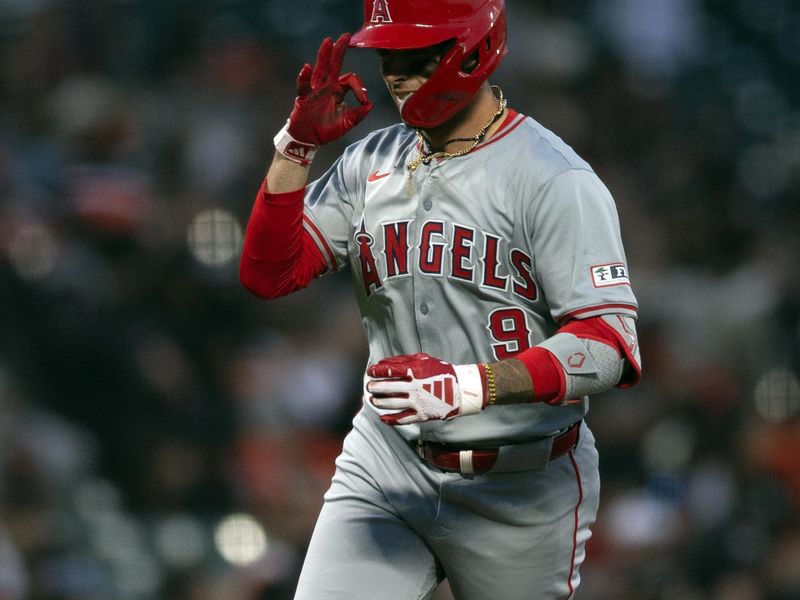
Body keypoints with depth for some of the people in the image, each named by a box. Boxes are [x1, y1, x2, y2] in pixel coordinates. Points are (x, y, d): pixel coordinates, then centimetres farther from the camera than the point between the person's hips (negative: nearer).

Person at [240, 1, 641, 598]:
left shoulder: (555, 181, -13)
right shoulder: (372, 163, 7)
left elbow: (611, 346, -21)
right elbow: (269, 273, 5)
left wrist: (467, 387, -33)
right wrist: (297, 144, -6)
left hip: (521, 487, -4)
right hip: (386, 468, 4)